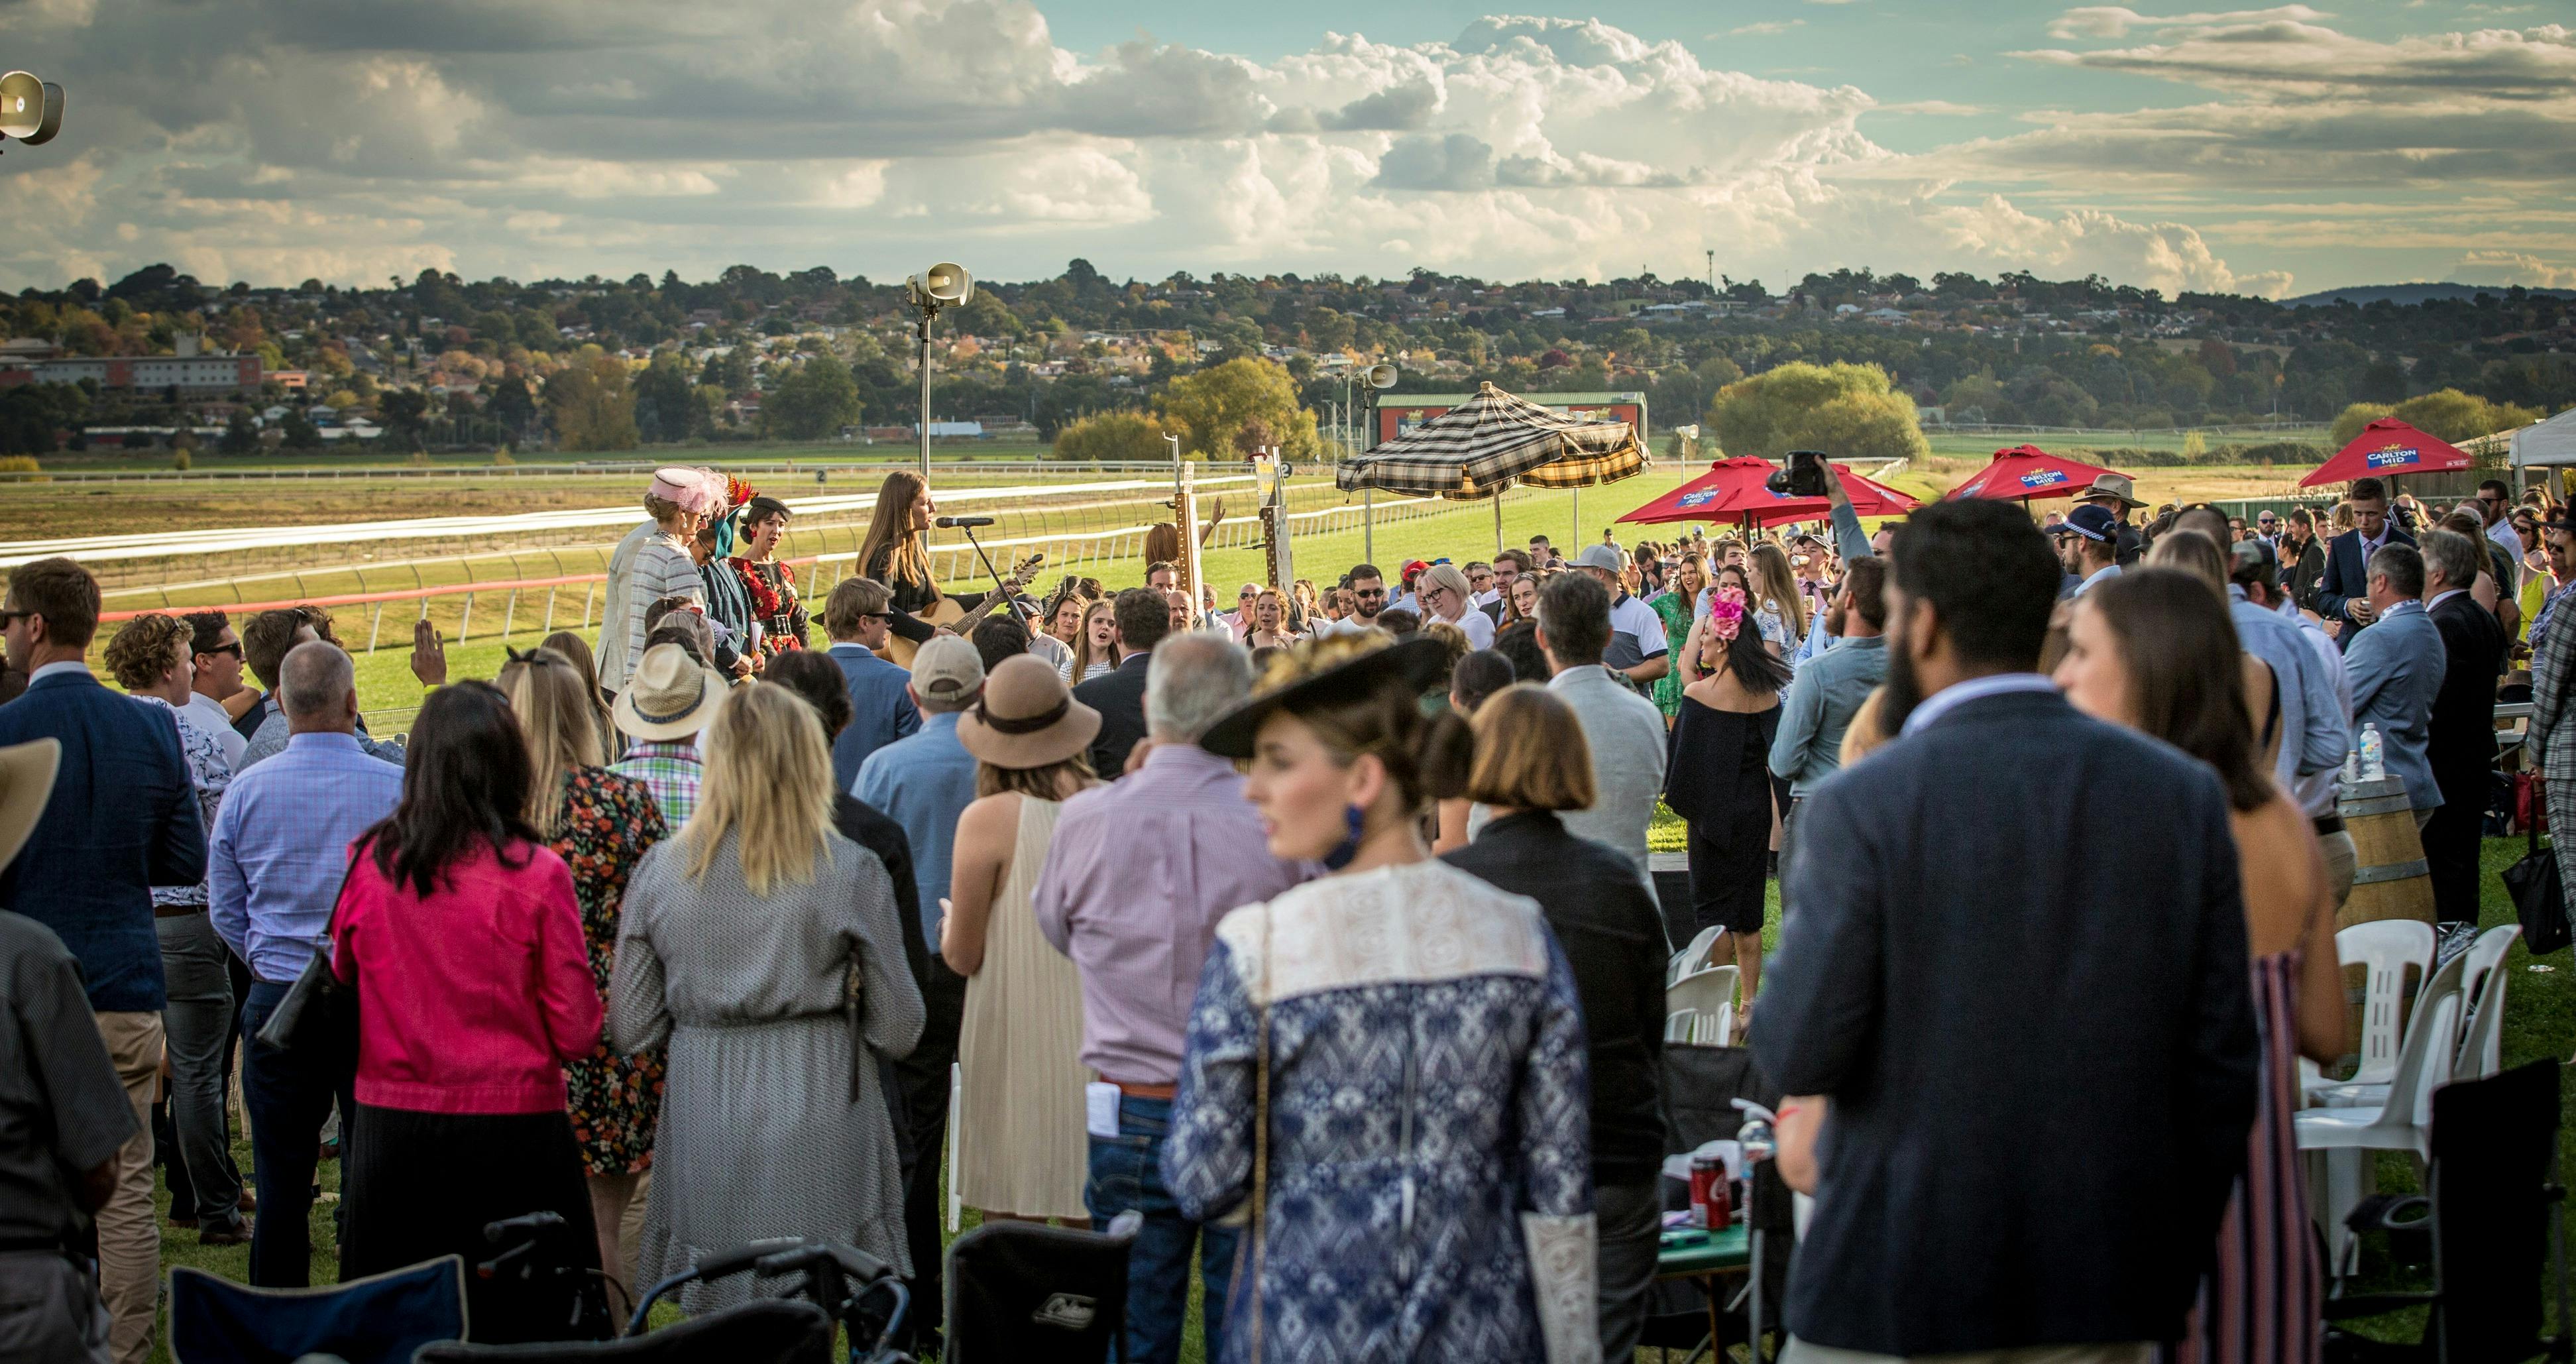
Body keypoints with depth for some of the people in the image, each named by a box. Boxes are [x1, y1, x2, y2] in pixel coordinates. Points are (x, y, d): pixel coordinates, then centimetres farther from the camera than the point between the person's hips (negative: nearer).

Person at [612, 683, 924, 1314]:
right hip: (816, 1140, -2)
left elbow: (629, 1031, 4)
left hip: (703, 1140, 2)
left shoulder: (662, 869, 0)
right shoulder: (852, 872, -6)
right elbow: (899, 1032, -2)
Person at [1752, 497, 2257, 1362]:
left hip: (1898, 1292, -4)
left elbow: (1797, 1056, -11)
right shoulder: (2184, 795, 0)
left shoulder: (1862, 809, -12)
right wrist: (2168, 1284, 11)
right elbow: (2220, 1070, 2)